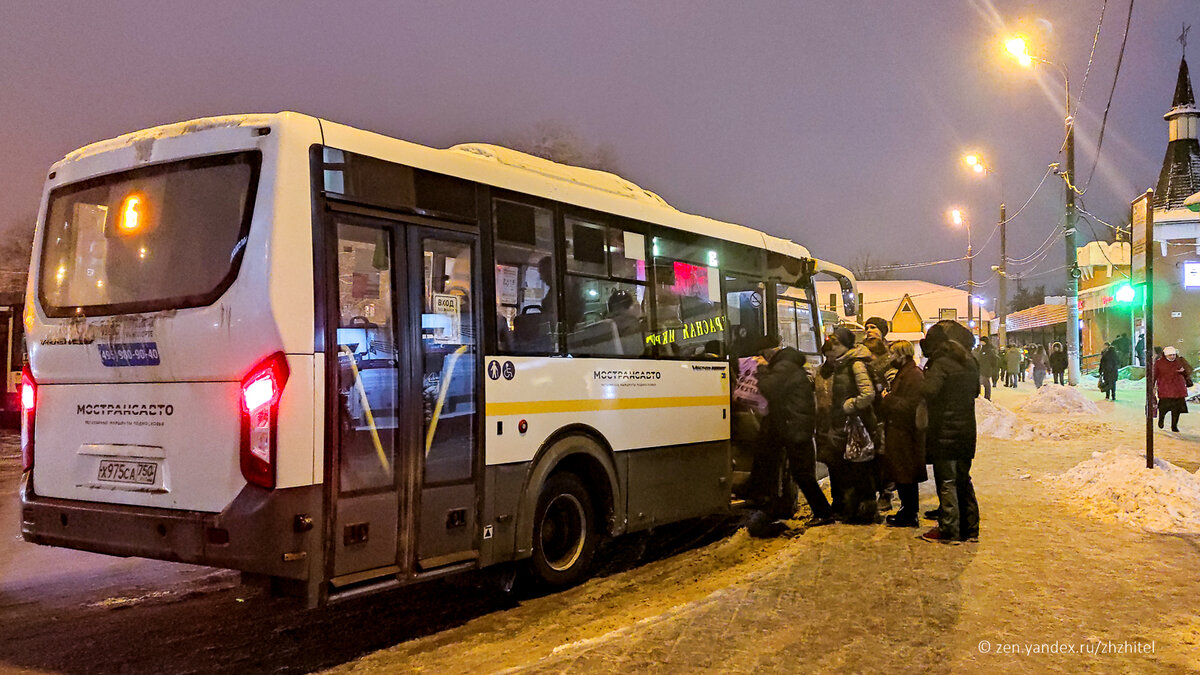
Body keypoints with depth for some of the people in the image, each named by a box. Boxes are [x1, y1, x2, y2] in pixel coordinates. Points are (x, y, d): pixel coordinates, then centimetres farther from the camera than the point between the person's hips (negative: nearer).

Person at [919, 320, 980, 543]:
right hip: (966, 431, 8)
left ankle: (949, 530, 2)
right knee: (963, 480, 16)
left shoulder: (941, 364, -15)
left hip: (944, 432, -8)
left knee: (946, 482, -1)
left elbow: (928, 390, -28)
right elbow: (975, 391, 22)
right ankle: (970, 528, 21)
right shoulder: (969, 364, 10)